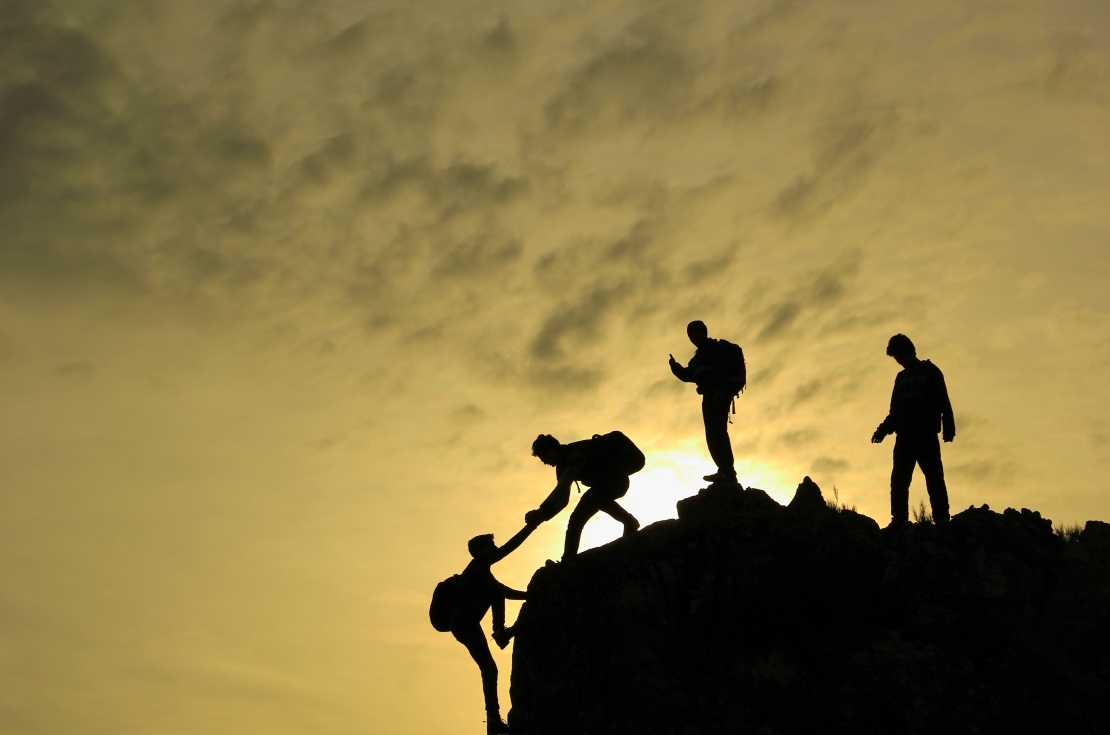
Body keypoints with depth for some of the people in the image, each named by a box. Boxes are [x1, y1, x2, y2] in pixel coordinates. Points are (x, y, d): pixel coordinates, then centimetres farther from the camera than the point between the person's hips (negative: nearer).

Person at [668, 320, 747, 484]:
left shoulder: (716, 348, -2)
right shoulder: (700, 356, 26)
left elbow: (723, 368, -17)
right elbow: (688, 376, 23)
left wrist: (720, 389, -29)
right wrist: (675, 367, 6)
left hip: (718, 394, -10)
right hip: (710, 396, 10)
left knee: (717, 431, -16)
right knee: (713, 434, 7)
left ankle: (727, 472, -22)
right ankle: (726, 472, 7)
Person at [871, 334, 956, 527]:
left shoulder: (931, 372, 5)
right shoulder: (901, 377, 20)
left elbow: (944, 403, -2)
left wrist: (948, 428, -13)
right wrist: (883, 429, 5)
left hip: (926, 436, -5)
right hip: (904, 437, 5)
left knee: (934, 478, -10)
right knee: (899, 480, -2)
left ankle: (942, 519, -13)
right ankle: (899, 521, -3)